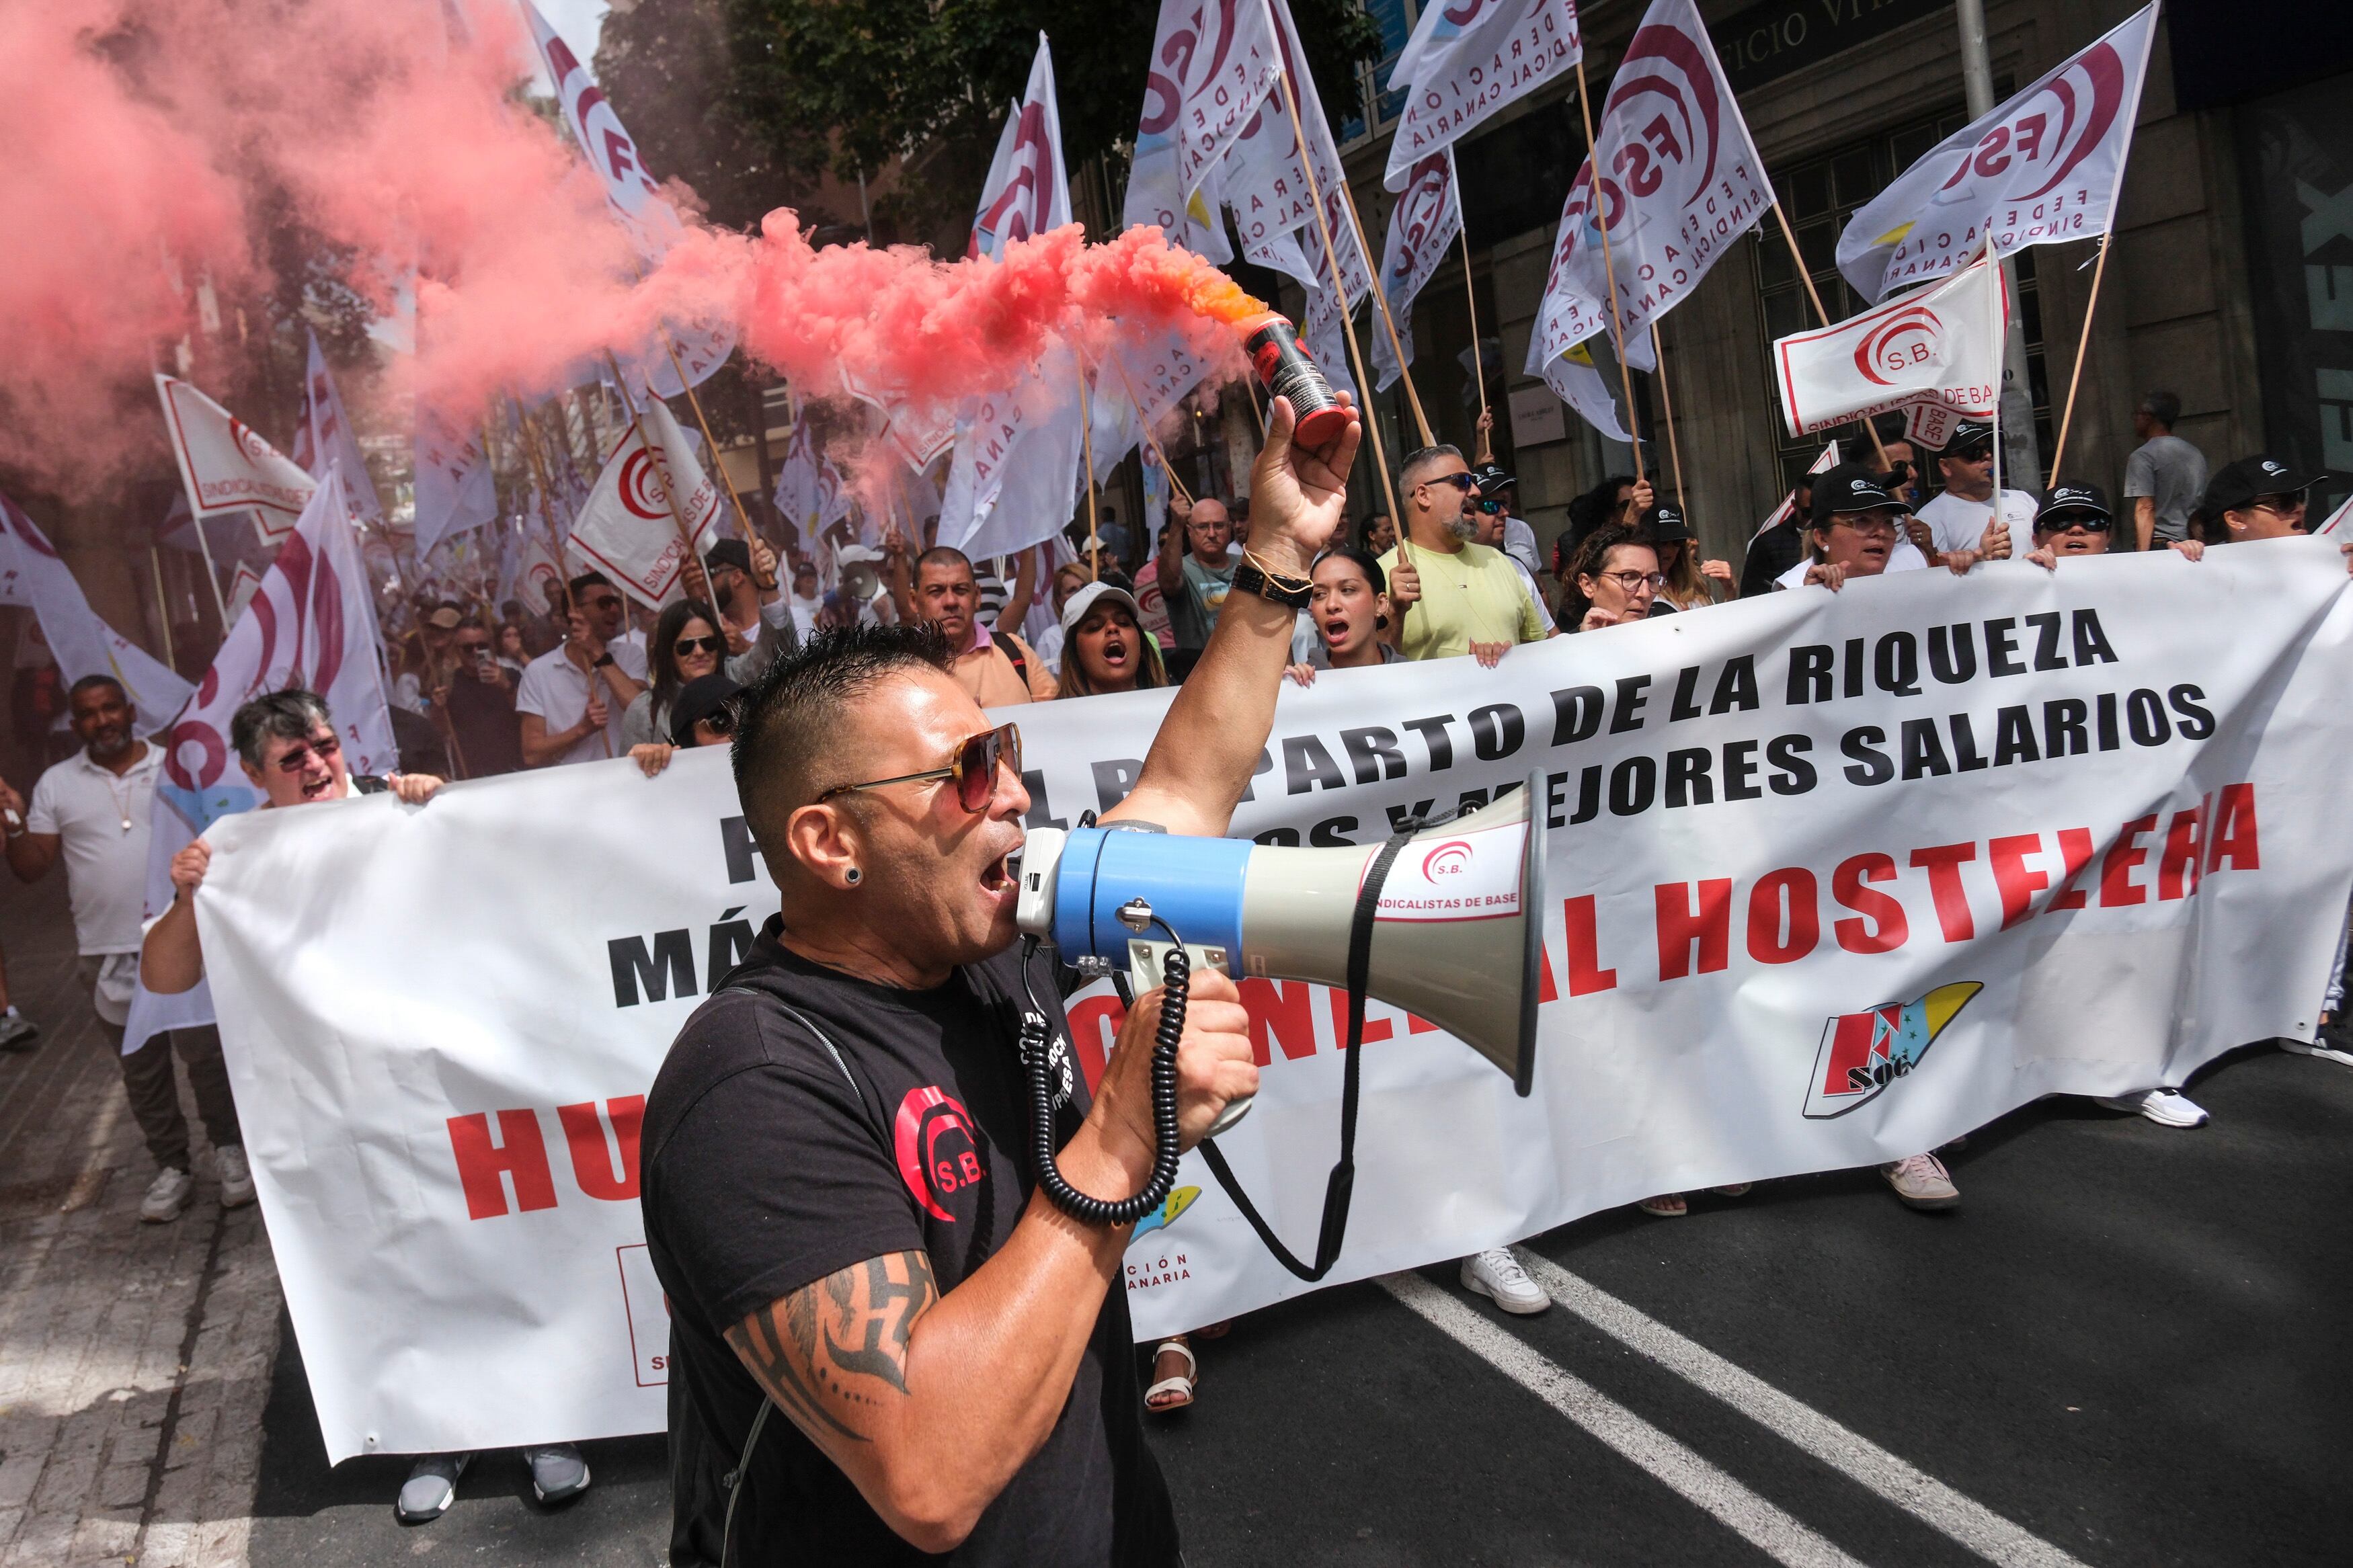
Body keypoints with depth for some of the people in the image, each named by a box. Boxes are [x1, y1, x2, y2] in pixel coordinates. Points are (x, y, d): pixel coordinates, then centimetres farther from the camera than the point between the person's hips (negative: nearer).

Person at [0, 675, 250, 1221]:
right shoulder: (56, 784, 4)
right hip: (107, 951, 2)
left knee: (206, 1052, 2)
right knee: (140, 1067, 11)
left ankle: (230, 1148, 19)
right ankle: (172, 1167, 21)